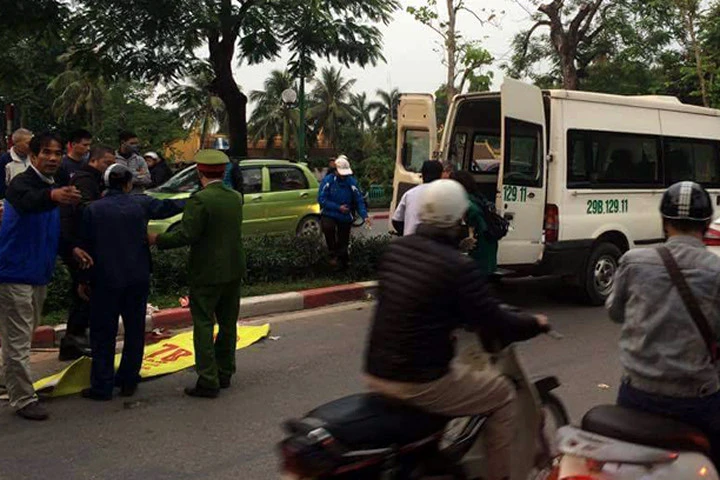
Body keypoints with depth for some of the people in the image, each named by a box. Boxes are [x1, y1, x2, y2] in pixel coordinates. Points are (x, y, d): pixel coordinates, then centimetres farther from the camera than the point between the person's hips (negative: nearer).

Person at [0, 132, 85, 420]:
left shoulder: (53, 188, 10)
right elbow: (26, 202, -42)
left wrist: (71, 249, 5)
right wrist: (53, 196, -62)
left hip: (39, 275, 9)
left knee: (26, 336, 22)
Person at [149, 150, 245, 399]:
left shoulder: (200, 200, -17)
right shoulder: (236, 197, 5)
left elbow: (186, 235, -21)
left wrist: (156, 239, -7)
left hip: (207, 273, -7)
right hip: (233, 270, 7)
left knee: (204, 326, 0)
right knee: (228, 324, 16)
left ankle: (208, 381, 1)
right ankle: (224, 373, 27)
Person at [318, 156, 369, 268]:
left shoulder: (352, 182, -7)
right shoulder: (328, 180, -11)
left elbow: (359, 201, -5)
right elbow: (321, 199, -12)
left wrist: (364, 215, -20)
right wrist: (338, 207, -19)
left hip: (345, 217, 2)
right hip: (329, 214, -2)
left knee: (343, 242, 7)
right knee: (328, 227, -33)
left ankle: (345, 263, 29)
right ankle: (333, 253, -15)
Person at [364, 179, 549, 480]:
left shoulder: (395, 250, 5)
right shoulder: (458, 267, -17)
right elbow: (495, 324, -10)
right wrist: (535, 324, 10)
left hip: (376, 371, 8)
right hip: (419, 382, -7)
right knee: (503, 394, 13)